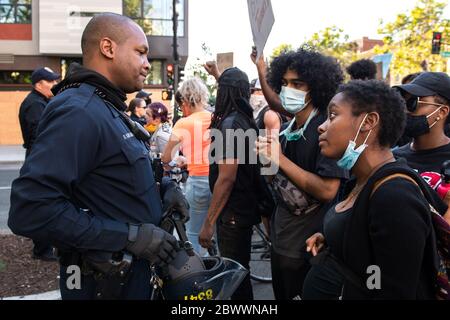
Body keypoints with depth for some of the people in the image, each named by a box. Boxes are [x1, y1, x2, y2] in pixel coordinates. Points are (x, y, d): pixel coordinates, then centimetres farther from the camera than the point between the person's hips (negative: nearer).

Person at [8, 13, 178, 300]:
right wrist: (130, 236, -26)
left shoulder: (109, 110, 11)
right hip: (106, 284, -9)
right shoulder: (80, 112, -22)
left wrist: (161, 188, 5)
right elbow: (30, 209, -30)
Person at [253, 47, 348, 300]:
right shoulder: (289, 130, 3)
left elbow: (328, 190, -28)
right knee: (281, 295, 21)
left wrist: (279, 159, -27)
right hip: (282, 239, 8)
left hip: (308, 246, -8)